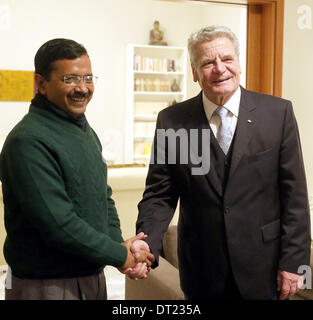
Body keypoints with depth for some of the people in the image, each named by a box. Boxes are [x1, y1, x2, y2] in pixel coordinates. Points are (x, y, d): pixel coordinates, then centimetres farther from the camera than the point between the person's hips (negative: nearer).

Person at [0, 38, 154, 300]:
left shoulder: (85, 131, 9)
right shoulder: (29, 142, -20)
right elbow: (59, 224, -25)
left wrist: (120, 245, -2)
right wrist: (120, 255, -15)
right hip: (47, 286, -8)